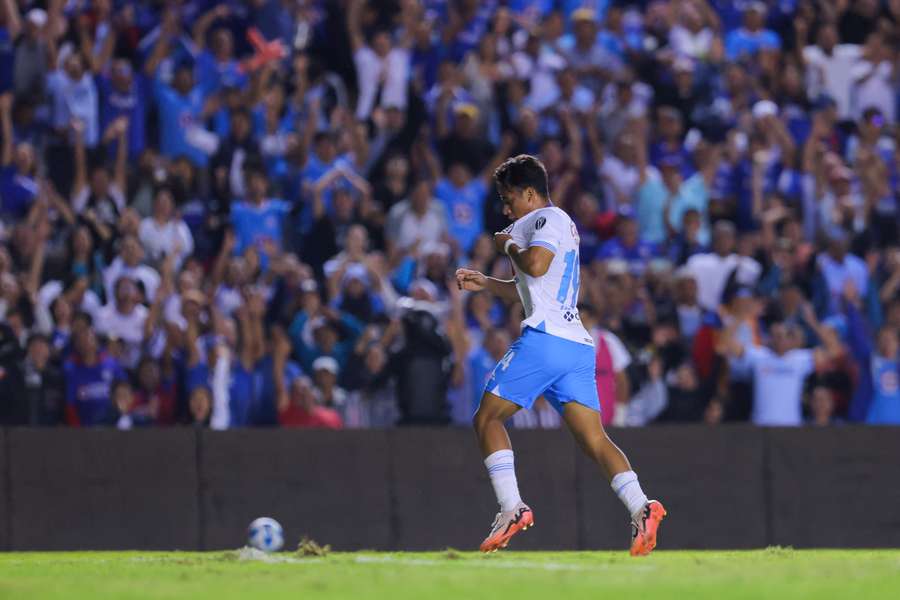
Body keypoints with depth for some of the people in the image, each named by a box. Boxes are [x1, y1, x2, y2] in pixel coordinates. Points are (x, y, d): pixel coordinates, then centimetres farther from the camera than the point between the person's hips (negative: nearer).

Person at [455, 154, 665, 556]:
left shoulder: (547, 218, -1)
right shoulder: (558, 223, 29)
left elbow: (536, 265, -21)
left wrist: (509, 245, -3)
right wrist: (485, 283, 29)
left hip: (544, 338, -9)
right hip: (578, 345, 9)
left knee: (487, 418, 2)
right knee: (595, 440, -3)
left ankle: (512, 508, -10)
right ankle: (641, 508, -22)